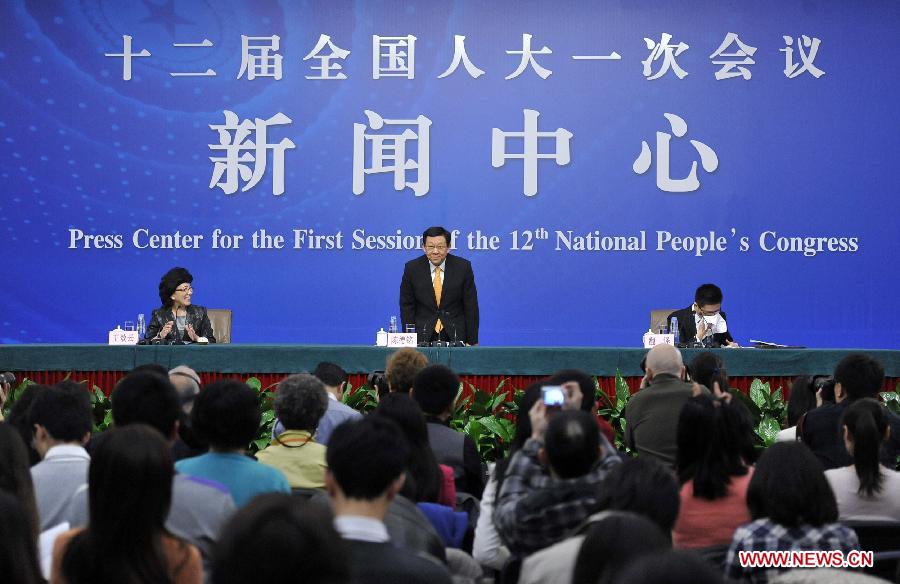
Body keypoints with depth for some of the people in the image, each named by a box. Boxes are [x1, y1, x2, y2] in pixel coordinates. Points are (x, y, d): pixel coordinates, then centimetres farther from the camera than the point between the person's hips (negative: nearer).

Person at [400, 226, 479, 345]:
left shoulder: (463, 267, -3)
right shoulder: (412, 268, -1)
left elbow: (471, 306, 0)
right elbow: (407, 307, 3)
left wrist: (472, 342, -2)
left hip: (455, 335, 0)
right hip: (423, 335, 0)